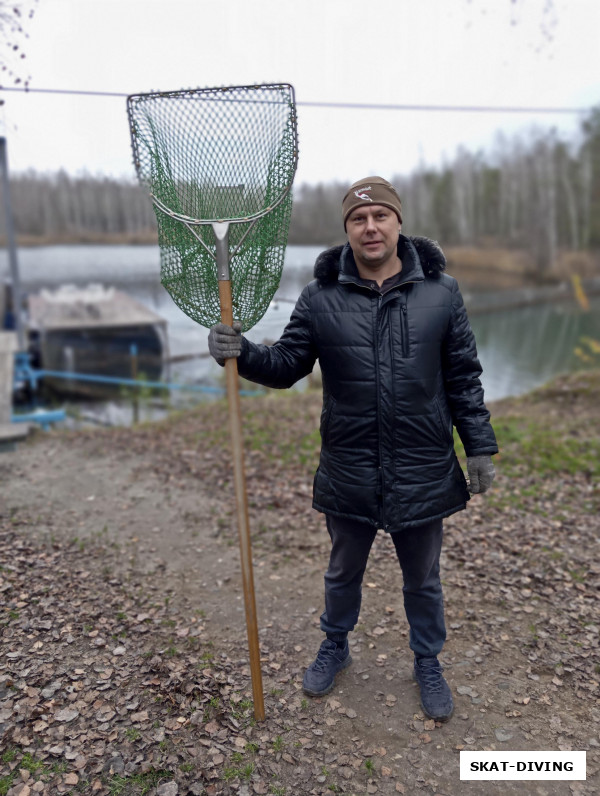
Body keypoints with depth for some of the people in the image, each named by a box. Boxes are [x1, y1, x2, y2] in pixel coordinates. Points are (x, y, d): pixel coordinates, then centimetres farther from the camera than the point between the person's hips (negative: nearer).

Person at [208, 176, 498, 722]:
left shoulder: (441, 292, -3)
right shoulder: (321, 298, -4)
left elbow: (464, 378, 1)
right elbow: (286, 365, 0)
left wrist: (480, 447, 0)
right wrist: (242, 352, -19)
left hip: (423, 473, 0)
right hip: (349, 475, 1)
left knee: (423, 579, 20)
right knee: (344, 571, 22)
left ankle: (428, 662, 46)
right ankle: (335, 647, 50)